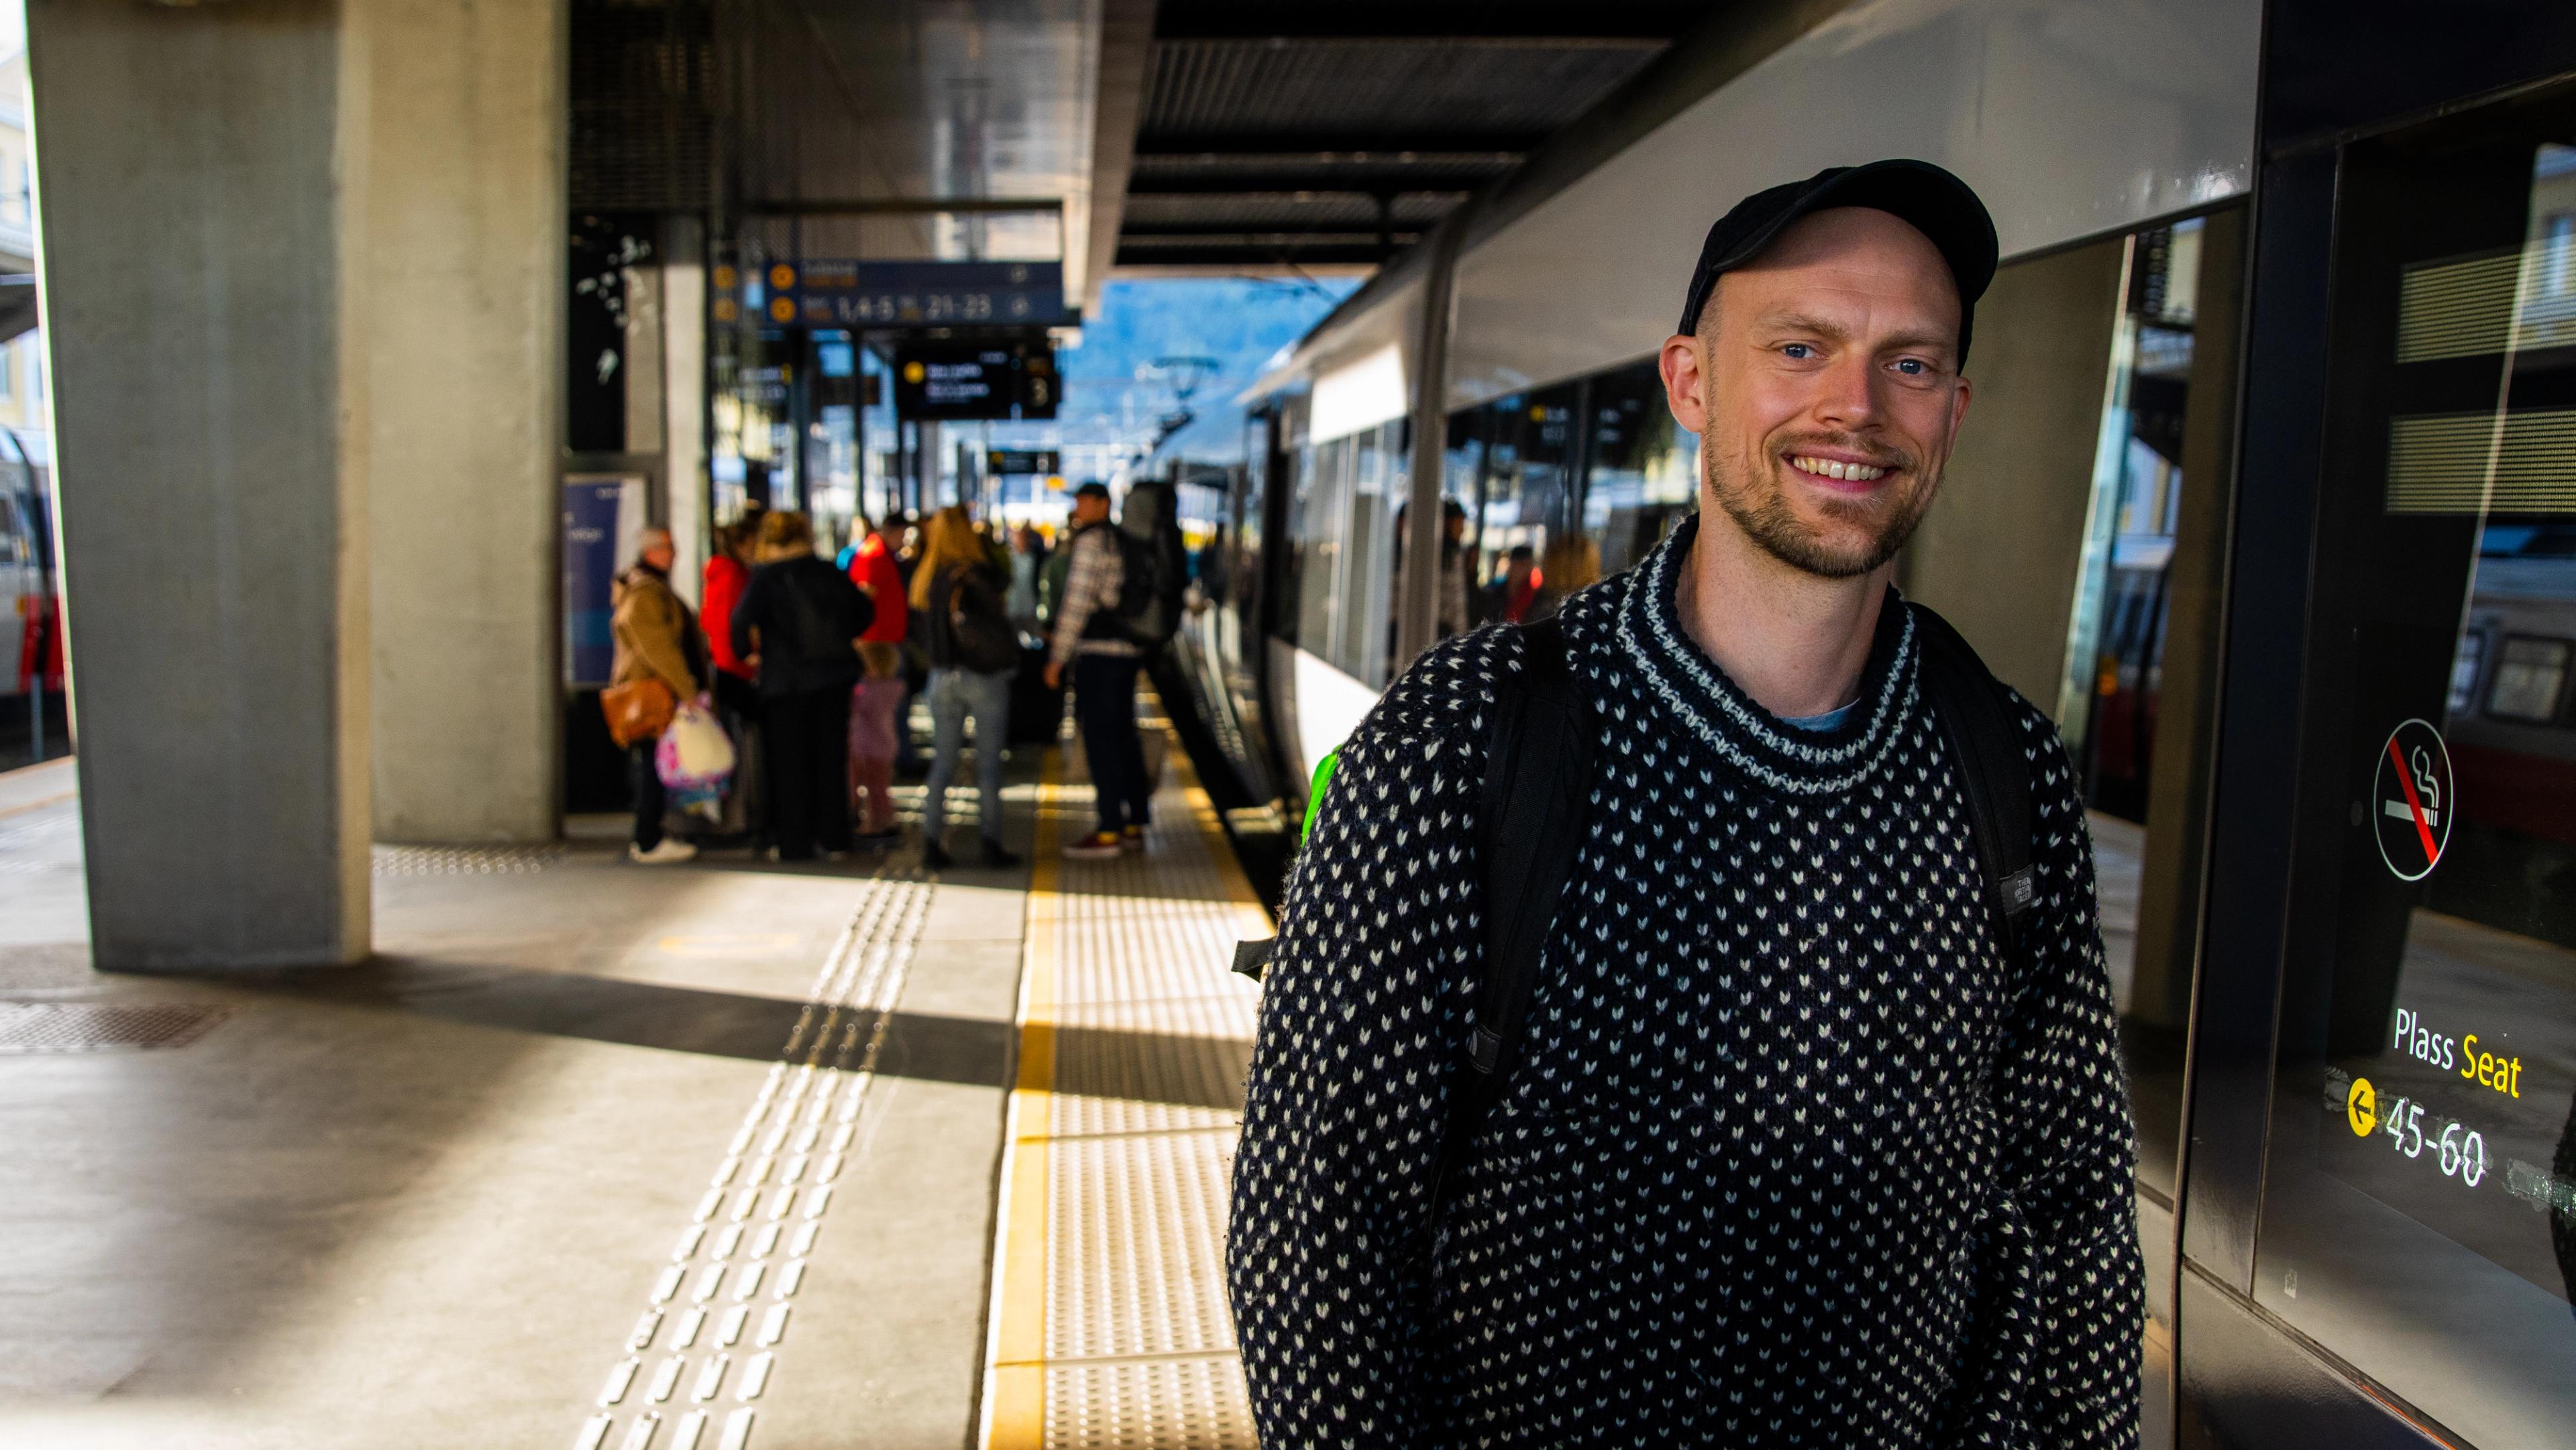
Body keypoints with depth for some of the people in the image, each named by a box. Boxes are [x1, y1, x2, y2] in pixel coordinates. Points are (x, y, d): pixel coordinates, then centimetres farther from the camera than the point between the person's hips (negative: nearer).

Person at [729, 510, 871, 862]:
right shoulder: (831, 573, 3)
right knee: (831, 756, 13)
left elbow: (743, 621, -19)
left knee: (788, 761, 6)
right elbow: (862, 613, 12)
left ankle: (795, 843, 7)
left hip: (785, 679, -4)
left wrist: (749, 652, -2)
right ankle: (833, 837, 17)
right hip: (835, 677, 4)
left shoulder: (765, 578, -10)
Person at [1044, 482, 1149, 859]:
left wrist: (1057, 657, -12)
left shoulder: (1091, 541, -11)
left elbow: (1077, 602, -16)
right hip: (1129, 648, 9)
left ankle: (1109, 831, -6)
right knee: (1123, 733, 13)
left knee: (1099, 738, -7)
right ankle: (1135, 825, 17)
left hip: (1099, 650, -9)